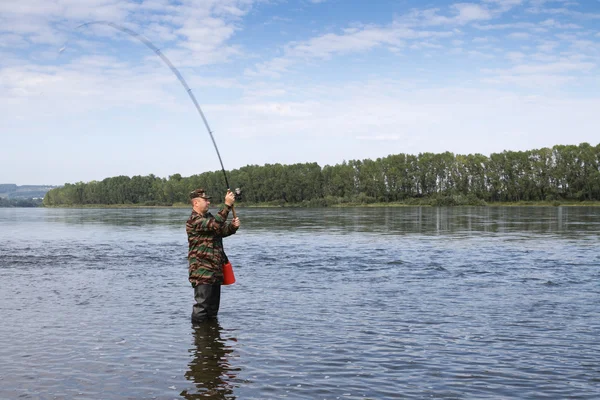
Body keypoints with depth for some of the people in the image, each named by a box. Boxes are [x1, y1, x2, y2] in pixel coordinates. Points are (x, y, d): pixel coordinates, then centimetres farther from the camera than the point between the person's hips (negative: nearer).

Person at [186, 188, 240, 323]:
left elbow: (223, 230, 12)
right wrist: (227, 205, -28)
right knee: (202, 305, -9)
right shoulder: (194, 221, -14)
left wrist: (233, 226, -9)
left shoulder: (209, 217, 16)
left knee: (213, 306, 15)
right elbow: (215, 224, -28)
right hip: (202, 271, -9)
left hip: (215, 270, 9)